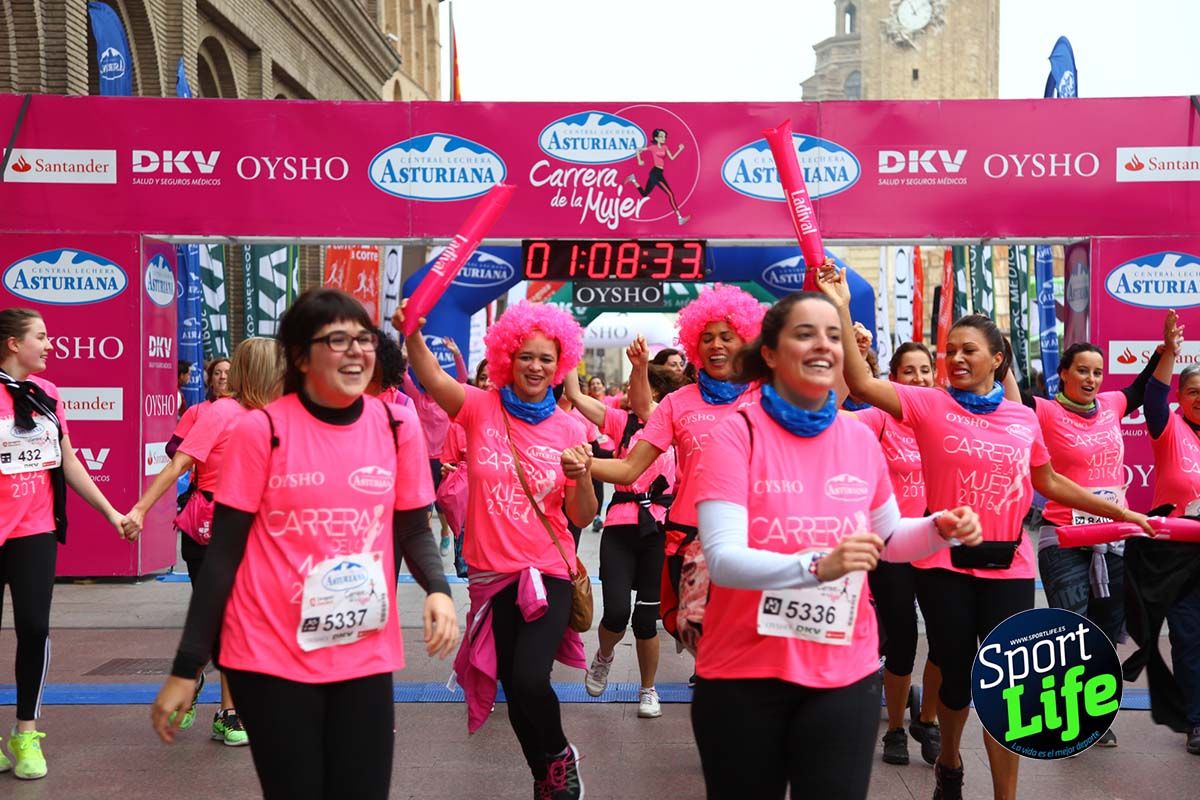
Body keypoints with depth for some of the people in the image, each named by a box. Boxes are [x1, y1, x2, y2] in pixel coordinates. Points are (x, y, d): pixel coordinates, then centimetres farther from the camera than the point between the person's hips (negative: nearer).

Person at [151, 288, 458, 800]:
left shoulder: (397, 426, -1)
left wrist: (437, 589, -13)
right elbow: (223, 551, -5)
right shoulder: (261, 431, -10)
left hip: (365, 655, 3)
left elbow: (413, 529, 7)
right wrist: (186, 666, -4)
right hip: (270, 656, -2)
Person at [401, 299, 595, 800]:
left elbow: (582, 519, 0)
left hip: (548, 572, -1)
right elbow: (431, 378, -24)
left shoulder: (568, 429, -1)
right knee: (513, 685, 12)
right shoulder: (481, 408, -3)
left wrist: (583, 476, -19)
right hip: (491, 571, 1)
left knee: (529, 679, -19)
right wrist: (412, 333, -42)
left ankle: (559, 757, 14)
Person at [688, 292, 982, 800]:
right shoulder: (737, 434, -13)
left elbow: (888, 539, 16)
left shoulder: (861, 439, 2)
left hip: (846, 673, 3)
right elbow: (721, 559, -23)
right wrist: (817, 566, -37)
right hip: (744, 674, -3)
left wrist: (940, 529, -5)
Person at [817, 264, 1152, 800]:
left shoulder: (1024, 417, 5)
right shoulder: (929, 405, -6)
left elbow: (1049, 483, 18)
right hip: (944, 564, -2)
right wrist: (841, 311, -28)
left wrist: (1120, 512, 20)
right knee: (956, 675, 12)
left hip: (1008, 566, 2)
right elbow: (861, 384, -20)